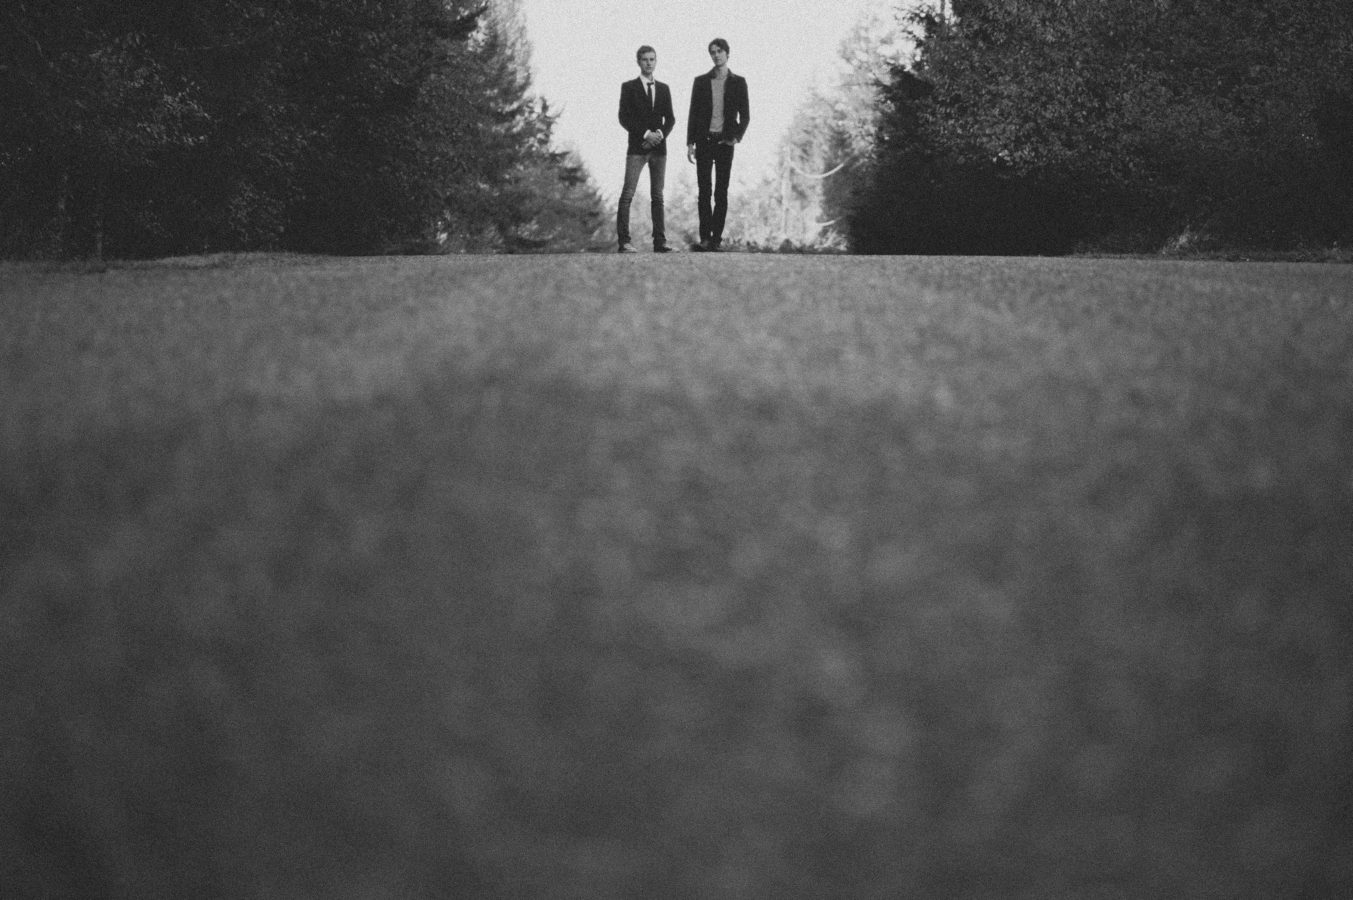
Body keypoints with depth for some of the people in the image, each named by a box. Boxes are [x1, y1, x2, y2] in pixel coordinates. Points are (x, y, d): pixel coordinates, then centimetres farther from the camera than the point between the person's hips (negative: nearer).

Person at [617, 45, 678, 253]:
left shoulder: (664, 89, 14)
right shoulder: (629, 87, 3)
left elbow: (670, 119, 10)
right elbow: (624, 118, -5)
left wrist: (660, 134, -9)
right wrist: (646, 134, -13)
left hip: (659, 148, 4)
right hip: (637, 147, -4)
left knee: (658, 196, 4)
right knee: (627, 195, -10)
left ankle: (660, 241, 4)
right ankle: (624, 242, -13)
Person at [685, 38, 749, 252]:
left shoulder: (738, 82, 5)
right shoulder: (701, 81, 8)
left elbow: (745, 115, 7)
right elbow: (693, 114, 8)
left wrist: (737, 137, -8)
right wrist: (690, 143, 1)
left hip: (725, 142, -1)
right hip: (704, 141, 1)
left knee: (721, 192, -1)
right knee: (704, 192, -2)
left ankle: (716, 239, 0)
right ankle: (705, 239, -3)